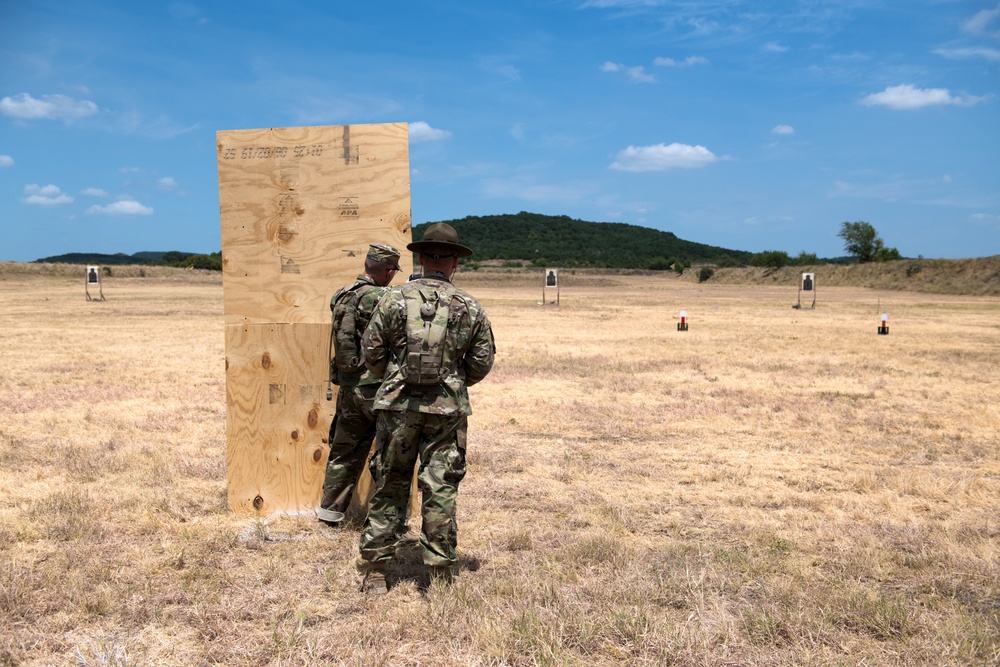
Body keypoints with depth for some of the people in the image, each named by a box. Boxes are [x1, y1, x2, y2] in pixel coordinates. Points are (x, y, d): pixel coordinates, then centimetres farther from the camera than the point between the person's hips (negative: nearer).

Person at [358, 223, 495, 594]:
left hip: (398, 405, 0)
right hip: (448, 409, 0)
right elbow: (483, 361, 4)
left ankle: (375, 571, 16)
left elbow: (371, 351, 0)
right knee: (440, 490, 6)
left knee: (389, 487, 11)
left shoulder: (394, 299, -2)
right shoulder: (470, 307, 1)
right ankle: (440, 572, 12)